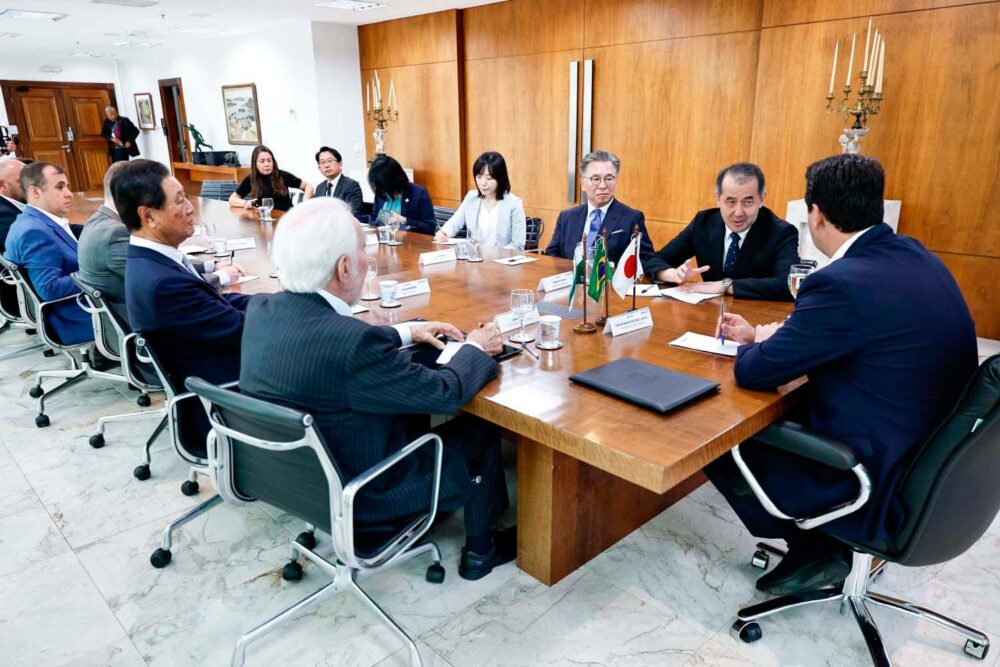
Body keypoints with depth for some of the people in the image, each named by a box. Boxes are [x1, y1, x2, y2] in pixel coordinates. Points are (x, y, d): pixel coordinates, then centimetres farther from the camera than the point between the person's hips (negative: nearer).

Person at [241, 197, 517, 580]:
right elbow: (446, 393, -22)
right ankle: (480, 550, 29)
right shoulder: (354, 342, -35)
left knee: (412, 407, 25)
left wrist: (406, 332, 8)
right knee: (480, 429, 9)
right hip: (359, 498, -7)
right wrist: (476, 348, -4)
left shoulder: (261, 311, -10)